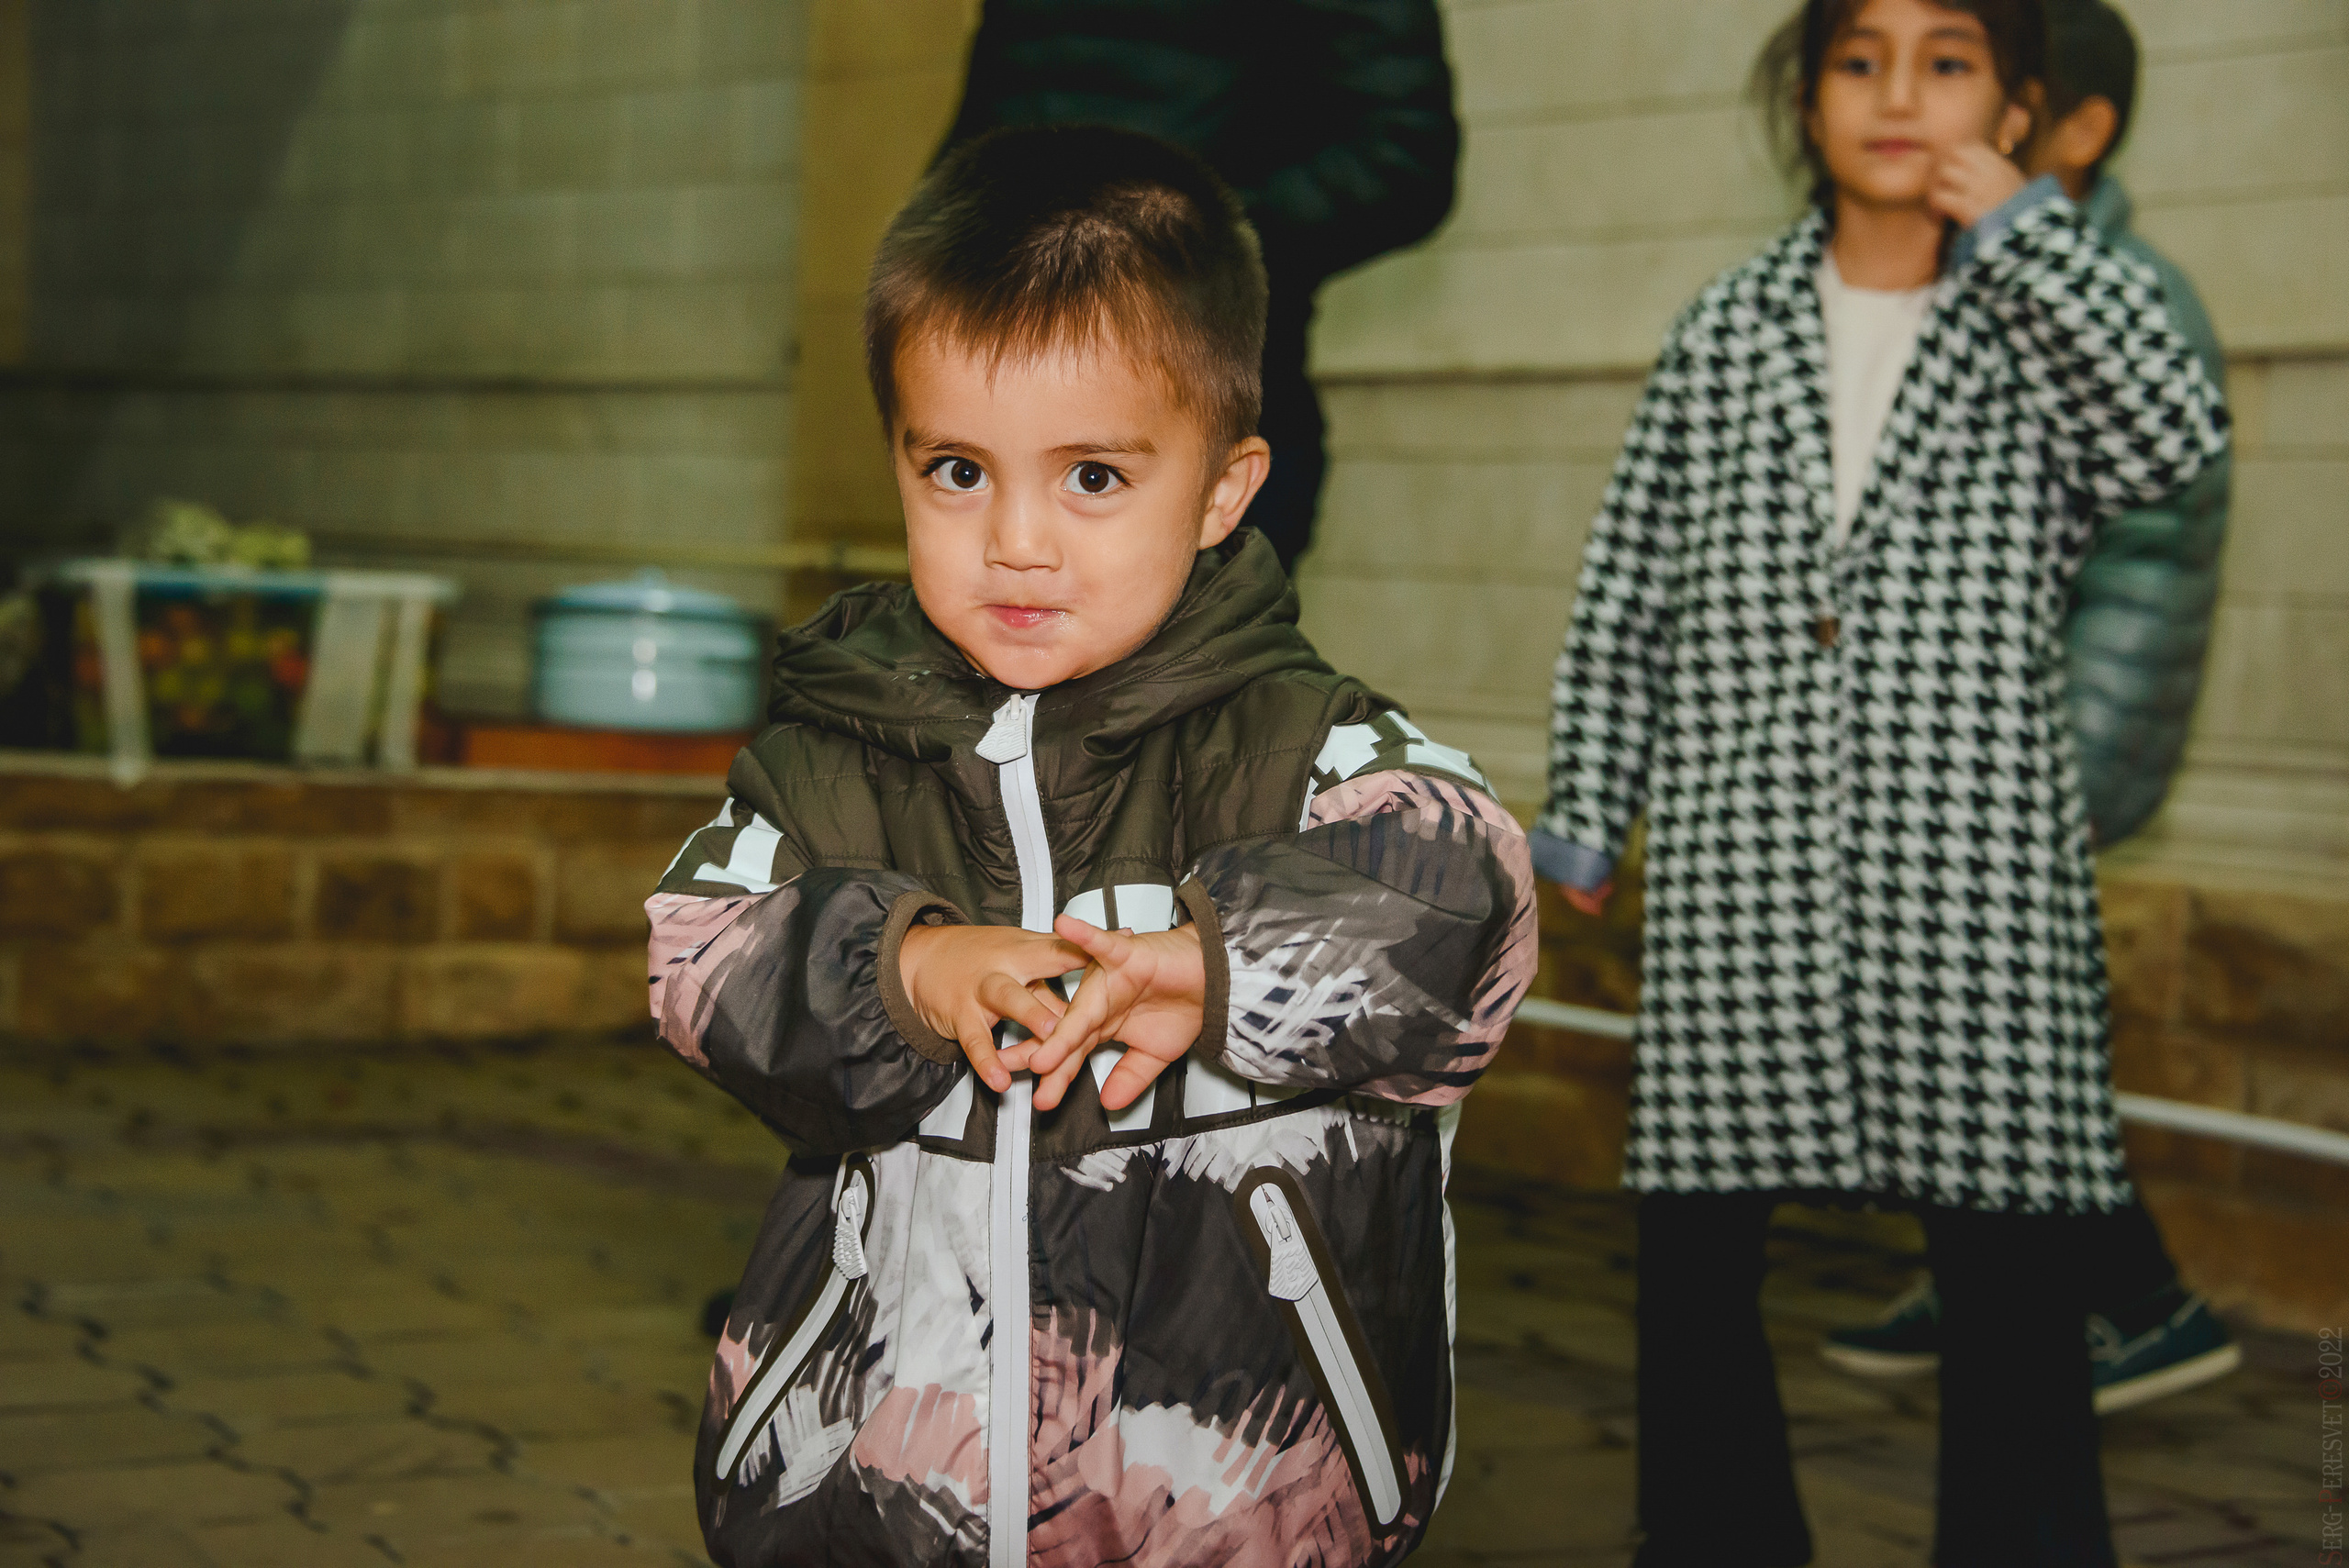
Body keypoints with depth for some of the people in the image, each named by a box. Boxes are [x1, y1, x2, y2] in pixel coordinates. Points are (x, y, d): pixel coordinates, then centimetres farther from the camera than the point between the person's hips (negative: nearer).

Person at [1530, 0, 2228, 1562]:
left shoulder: (2044, 322, 6)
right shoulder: (1725, 333, 9)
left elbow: (2180, 433, -15)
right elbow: (1628, 591, 13)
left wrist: (2022, 226, -11)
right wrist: (1583, 814, 12)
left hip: (1974, 867, -2)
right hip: (1739, 868, 2)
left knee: (2011, 1259, -1)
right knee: (1693, 1248, 8)